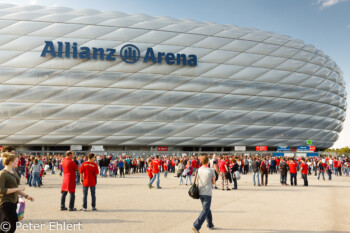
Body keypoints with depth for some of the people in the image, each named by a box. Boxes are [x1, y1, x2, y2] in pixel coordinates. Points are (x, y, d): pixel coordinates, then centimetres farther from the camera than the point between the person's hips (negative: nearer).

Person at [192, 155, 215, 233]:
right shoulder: (211, 170, -11)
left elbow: (196, 181, 8)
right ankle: (196, 226, -14)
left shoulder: (199, 170, 0)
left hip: (200, 192, 5)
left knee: (206, 209, 20)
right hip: (207, 193, -5)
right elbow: (213, 182, -1)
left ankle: (210, 224, 32)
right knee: (205, 210, -2)